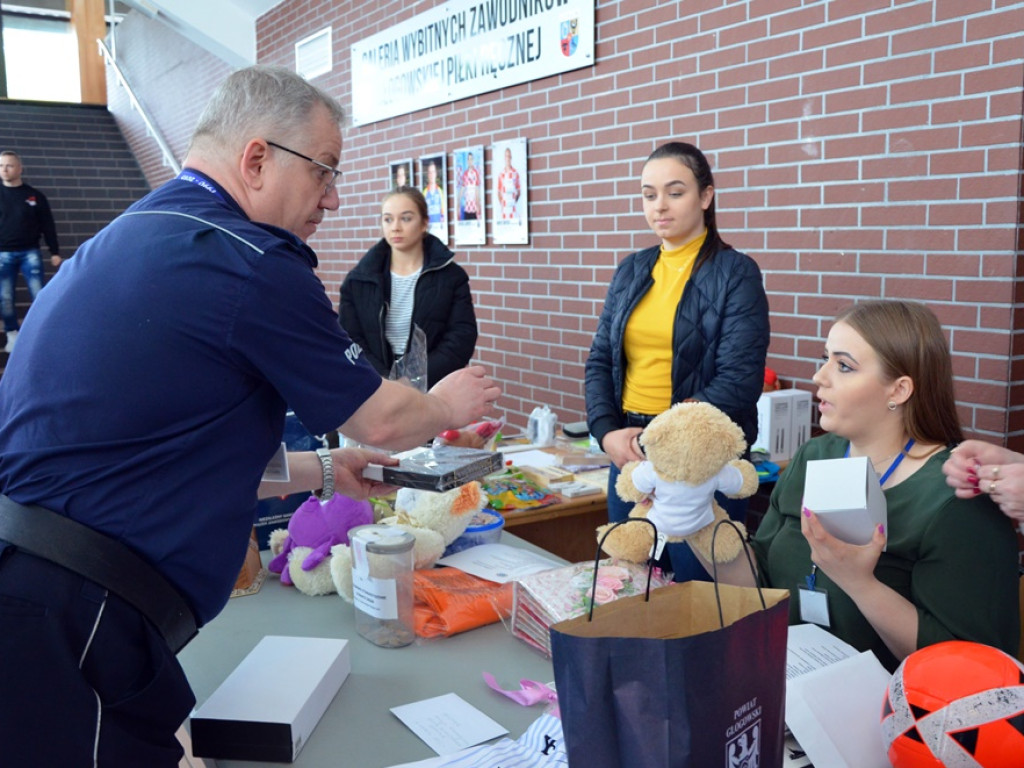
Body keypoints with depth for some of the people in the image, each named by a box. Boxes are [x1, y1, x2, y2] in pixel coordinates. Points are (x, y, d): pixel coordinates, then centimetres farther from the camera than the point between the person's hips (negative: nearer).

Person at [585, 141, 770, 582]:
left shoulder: (736, 273, -5)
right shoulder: (631, 271, 11)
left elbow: (740, 380, -13)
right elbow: (600, 361, 8)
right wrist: (607, 433, -8)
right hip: (627, 450, 5)